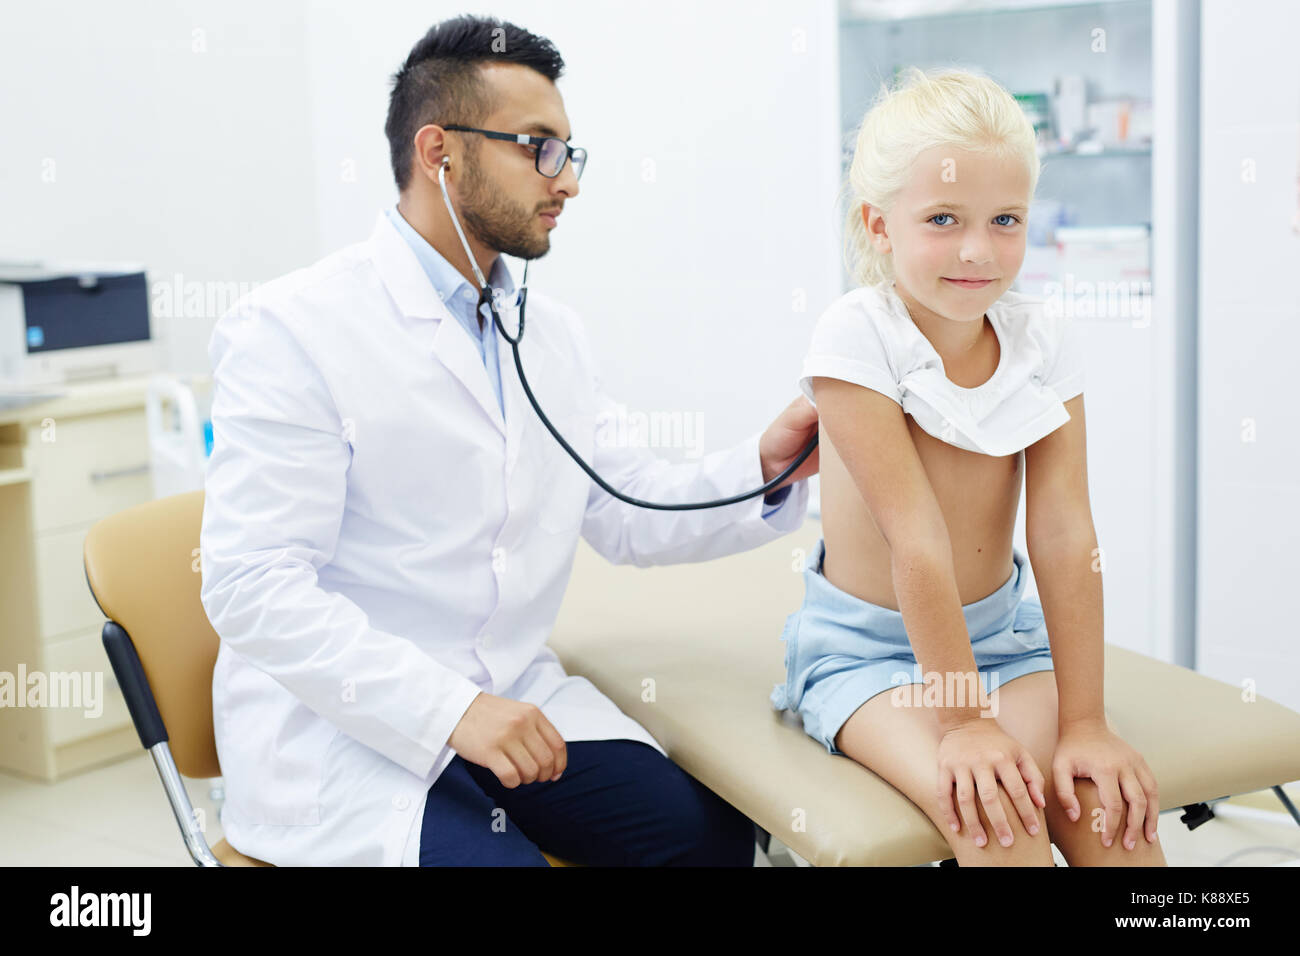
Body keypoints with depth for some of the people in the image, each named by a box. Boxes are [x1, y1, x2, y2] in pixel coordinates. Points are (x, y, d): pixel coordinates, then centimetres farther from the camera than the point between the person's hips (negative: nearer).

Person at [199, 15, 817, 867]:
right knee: (500, 857, -29)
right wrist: (450, 709, -24)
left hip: (515, 700, 6)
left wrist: (767, 467, -7)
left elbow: (629, 515, 11)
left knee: (708, 830, -13)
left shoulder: (553, 332, 12)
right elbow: (255, 584, -17)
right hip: (346, 730, -6)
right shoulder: (294, 331, -11)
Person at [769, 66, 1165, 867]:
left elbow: (1065, 535, -12)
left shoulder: (1044, 340, -7)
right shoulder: (857, 337, -19)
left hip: (999, 630, 4)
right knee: (996, 819, -28)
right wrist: (964, 718, -22)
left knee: (1110, 807, -19)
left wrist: (1084, 721, -14)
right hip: (866, 646, -4)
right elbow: (916, 536, -23)